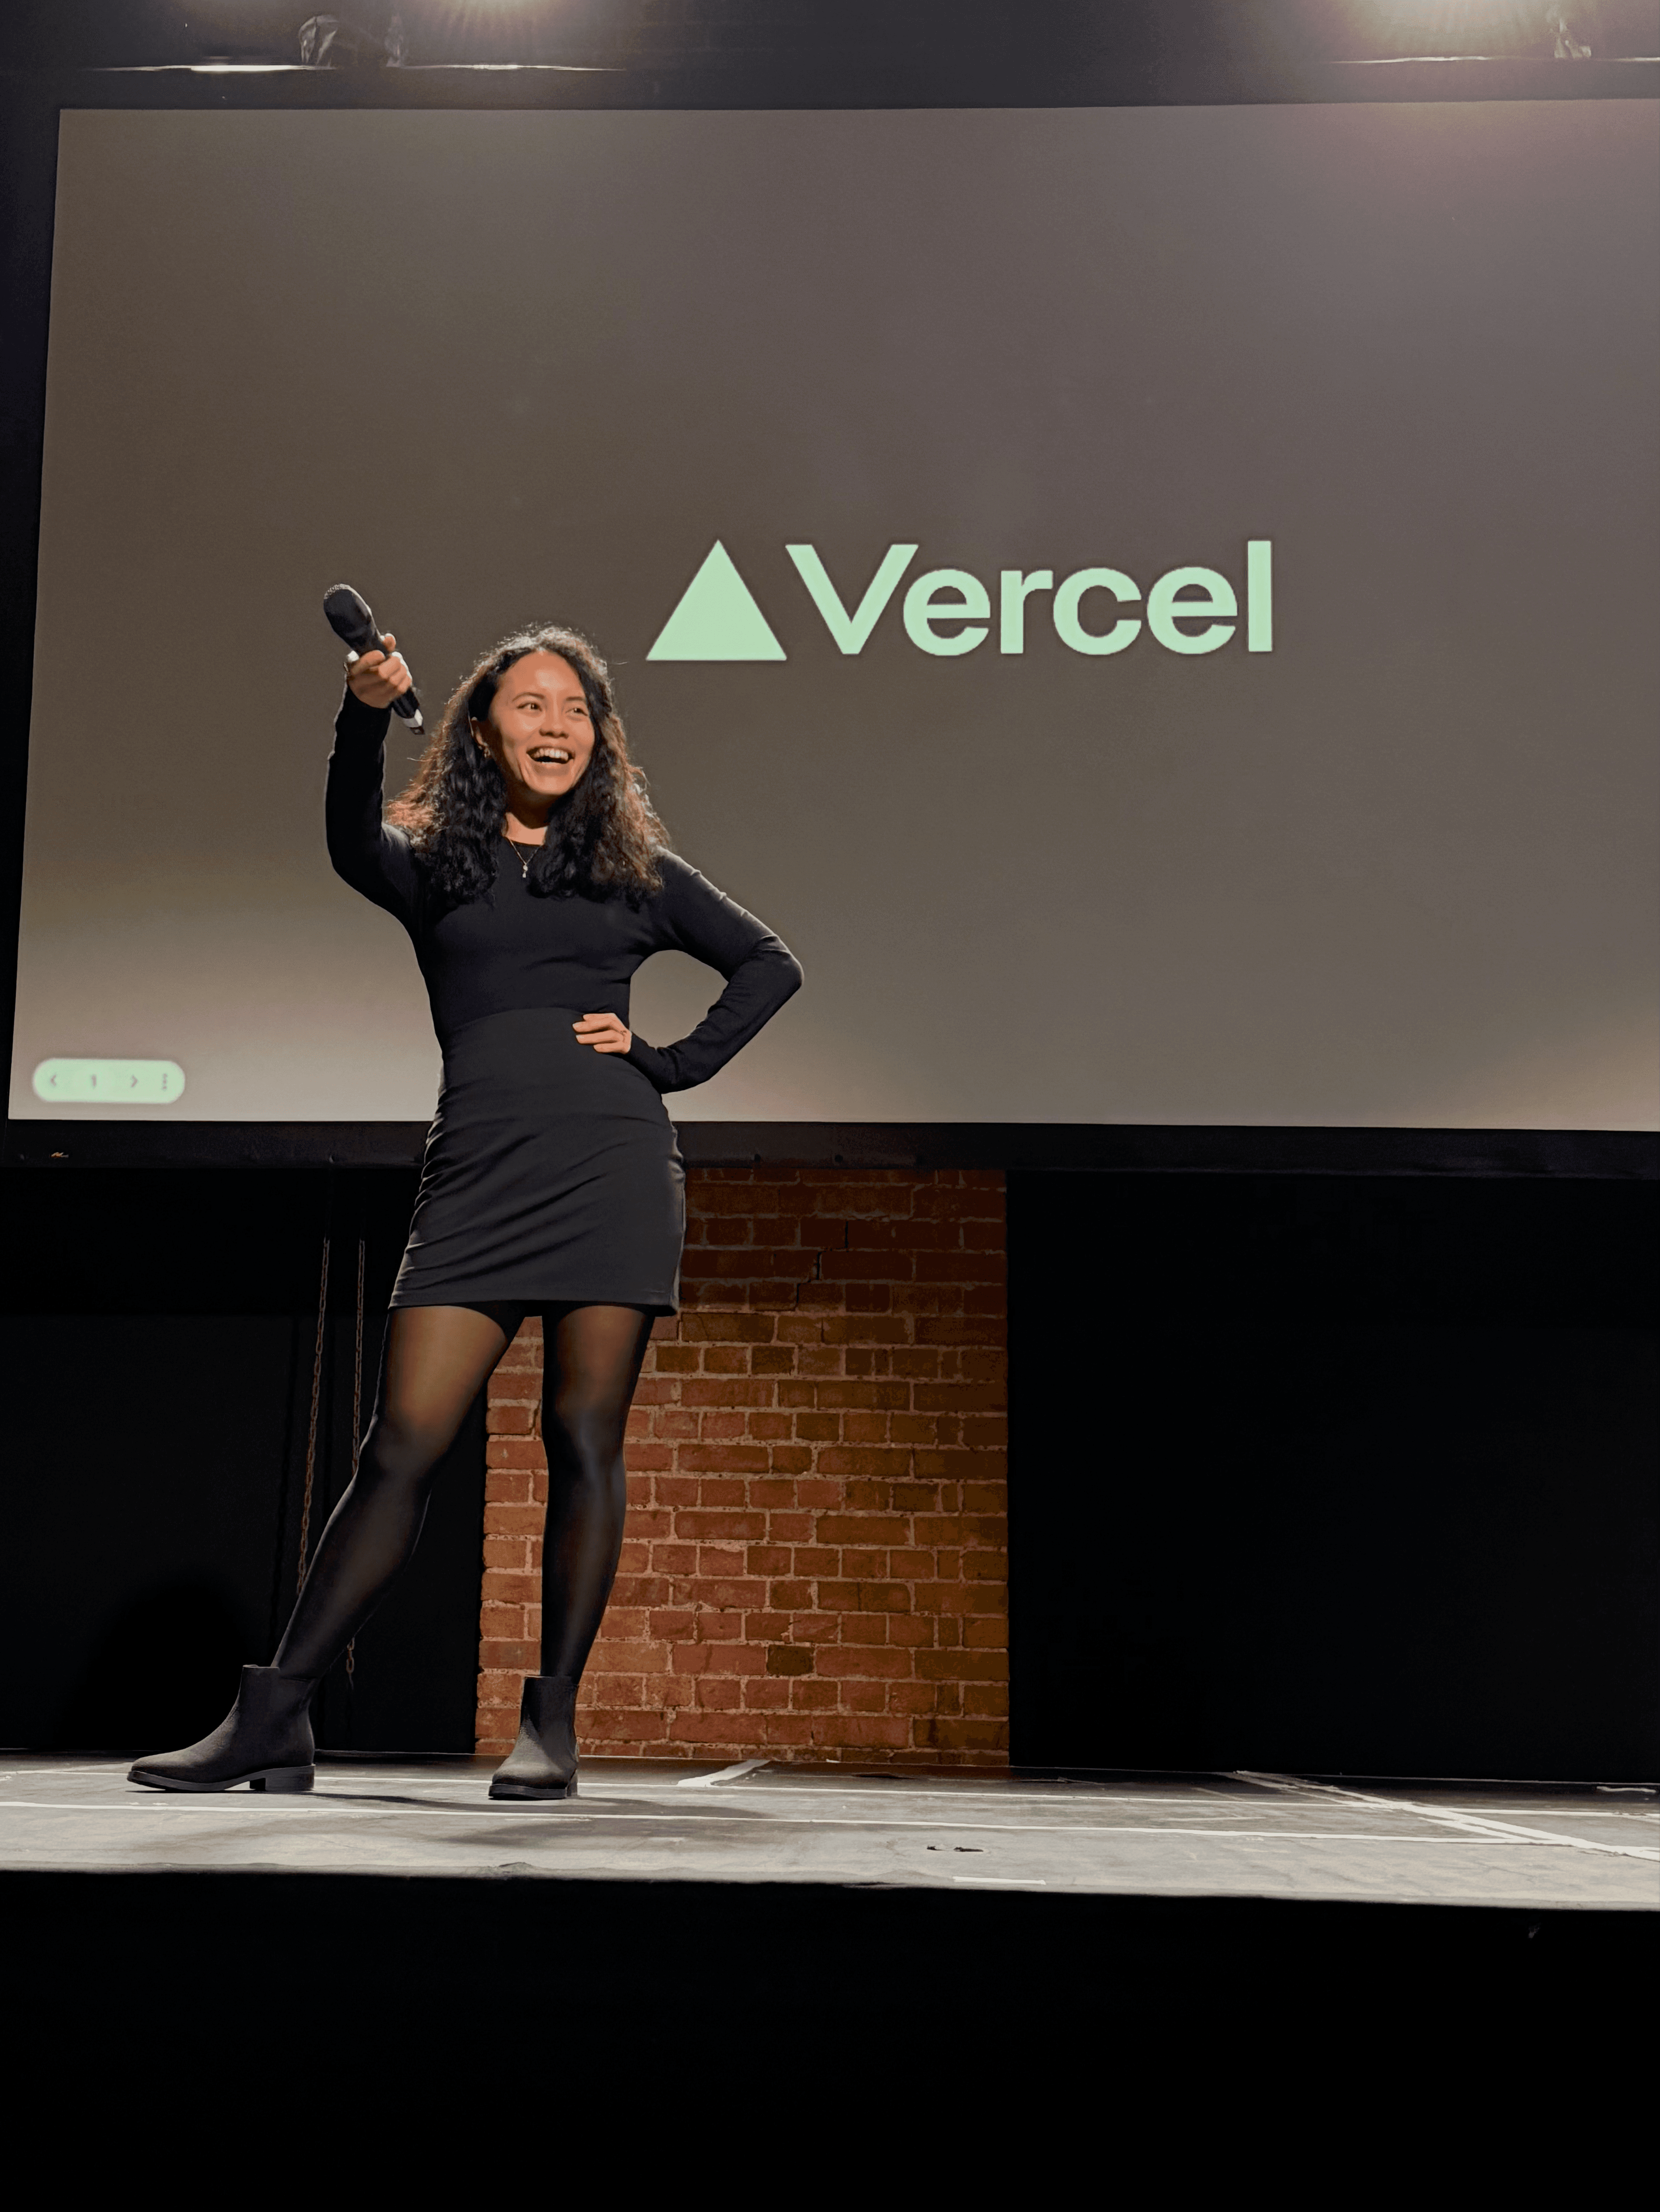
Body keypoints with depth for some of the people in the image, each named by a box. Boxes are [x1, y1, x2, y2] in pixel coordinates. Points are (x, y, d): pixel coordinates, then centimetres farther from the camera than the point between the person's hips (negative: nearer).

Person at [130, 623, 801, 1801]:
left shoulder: (637, 868, 16)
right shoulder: (435, 863, 13)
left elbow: (771, 964, 20)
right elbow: (353, 844, -10)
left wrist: (671, 1061, 7)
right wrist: (366, 718, -28)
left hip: (612, 1165, 0)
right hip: (479, 1174, 0)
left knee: (585, 1441, -3)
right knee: (403, 1444, -6)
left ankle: (553, 1726, 3)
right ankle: (274, 1720, -2)